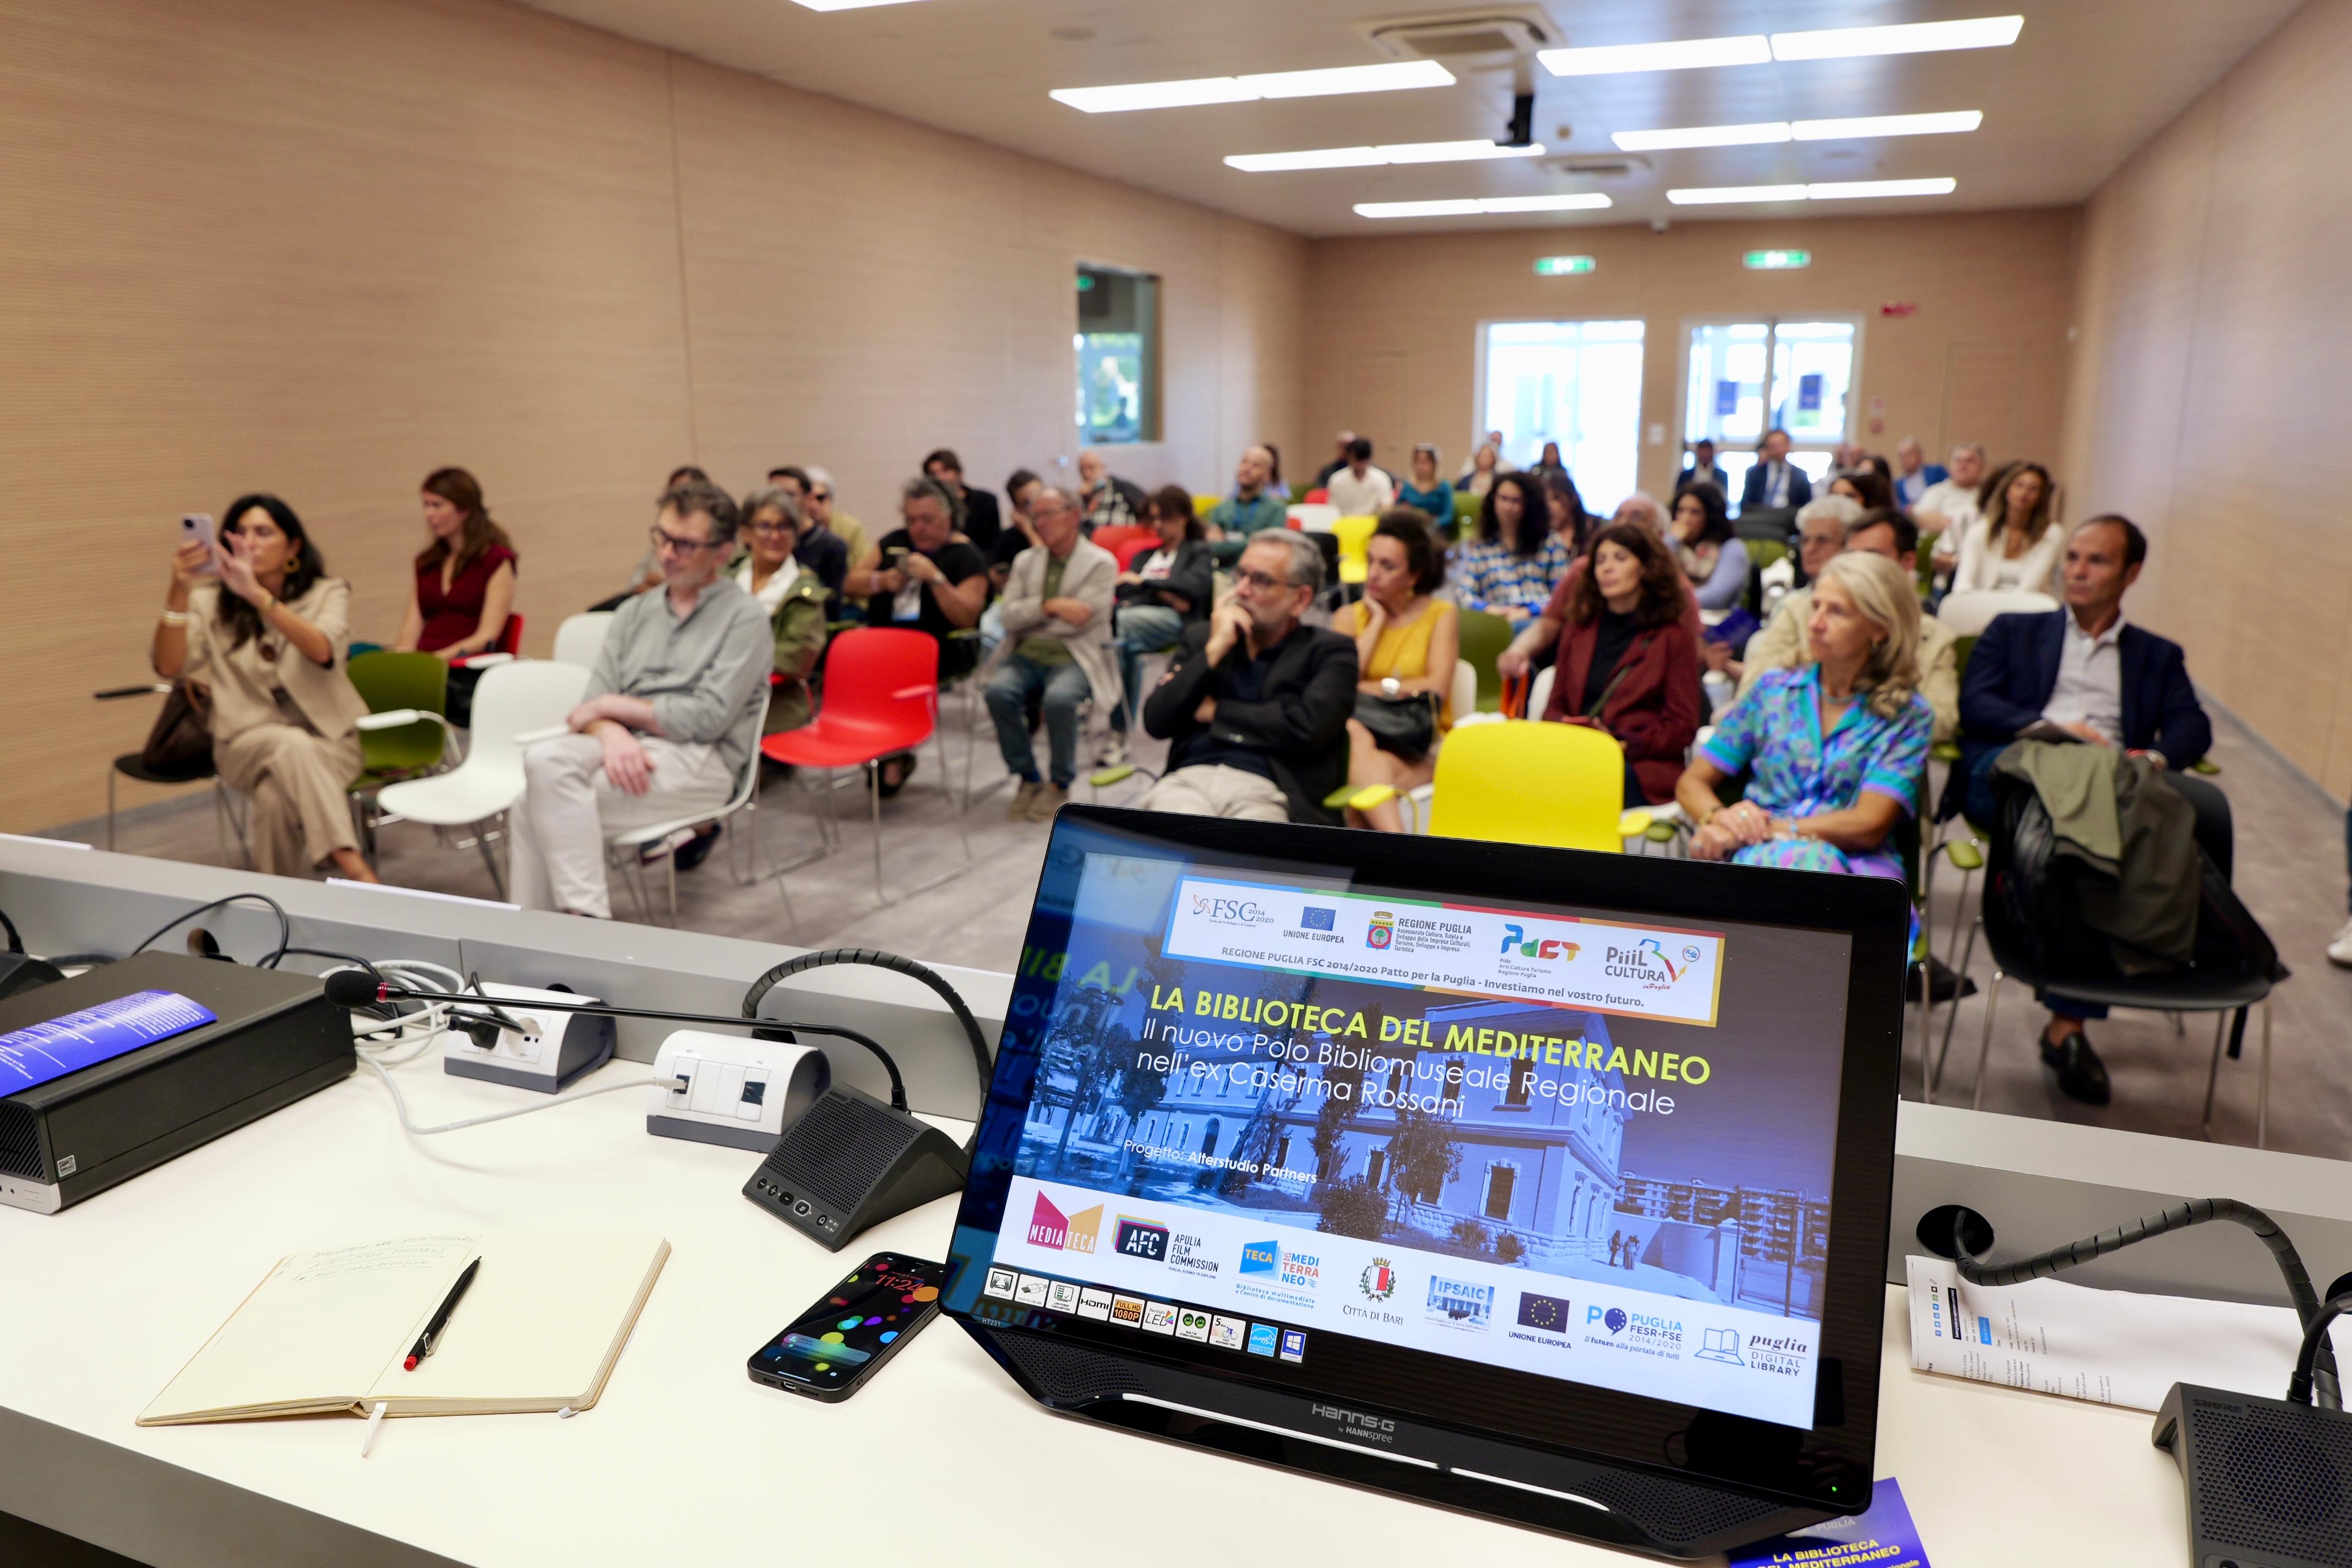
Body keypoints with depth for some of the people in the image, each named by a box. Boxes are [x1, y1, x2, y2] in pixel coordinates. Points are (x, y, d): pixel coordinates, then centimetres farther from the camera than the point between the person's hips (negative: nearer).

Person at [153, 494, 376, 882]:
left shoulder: (328, 593, 3)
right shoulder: (211, 602, 6)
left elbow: (324, 651, -20)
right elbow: (169, 666, -12)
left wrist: (257, 595, -33)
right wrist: (179, 590, -26)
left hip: (327, 739, 0)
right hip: (247, 742, 0)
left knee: (277, 798, -35)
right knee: (292, 747, -37)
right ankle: (355, 869, -49)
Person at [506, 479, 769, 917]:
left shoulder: (743, 617, 2)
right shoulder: (635, 612, 19)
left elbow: (709, 717, -9)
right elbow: (595, 704, 10)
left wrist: (615, 706, -4)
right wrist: (612, 733, -15)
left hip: (699, 759, -5)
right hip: (626, 748, 5)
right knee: (545, 761, -27)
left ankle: (586, 917, -21)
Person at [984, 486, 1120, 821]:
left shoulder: (1101, 563, 2)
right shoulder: (1025, 561, 17)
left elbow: (1078, 621, -10)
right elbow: (1009, 615, 3)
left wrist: (1032, 617, -4)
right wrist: (1050, 606, -13)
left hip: (1073, 658, -4)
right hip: (1027, 655, 4)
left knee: (1059, 698, -36)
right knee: (998, 692, -28)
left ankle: (1059, 784, -12)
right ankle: (1028, 779, -9)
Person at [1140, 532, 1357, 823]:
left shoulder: (1329, 651, 12)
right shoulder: (1201, 637, 23)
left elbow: (1308, 729, -6)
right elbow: (1156, 723, 10)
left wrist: (1215, 711, 4)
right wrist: (1214, 650, 3)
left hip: (1265, 789, -1)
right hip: (1189, 777, 2)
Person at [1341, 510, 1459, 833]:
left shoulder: (1442, 615, 7)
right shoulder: (1352, 616, 14)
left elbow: (1436, 688, -8)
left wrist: (1368, 689, -4)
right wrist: (1378, 620, 1)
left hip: (1419, 749, -1)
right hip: (1363, 732, 2)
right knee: (1352, 734, -37)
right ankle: (1396, 837, -51)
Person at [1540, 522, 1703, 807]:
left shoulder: (1672, 637, 9)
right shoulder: (1578, 628, 22)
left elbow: (1682, 728, 4)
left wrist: (1624, 744, -11)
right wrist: (1562, 727, -3)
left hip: (1641, 769, -3)